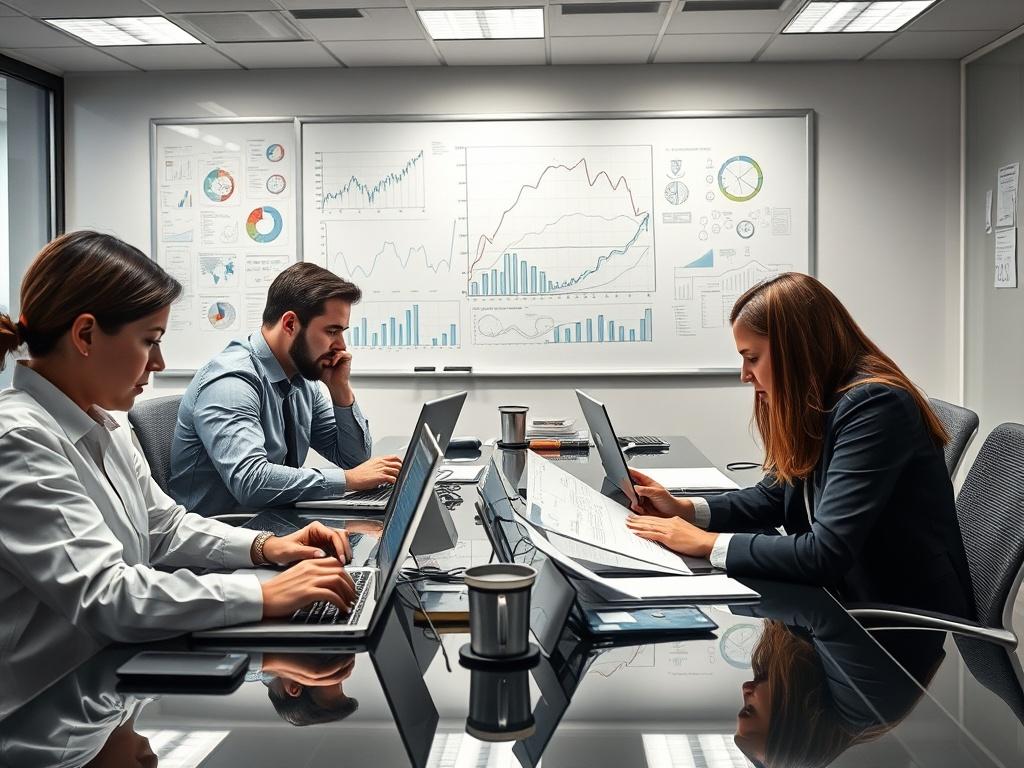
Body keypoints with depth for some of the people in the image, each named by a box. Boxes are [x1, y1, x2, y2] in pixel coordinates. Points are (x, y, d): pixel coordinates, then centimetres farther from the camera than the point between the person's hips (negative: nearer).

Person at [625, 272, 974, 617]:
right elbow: (772, 496, 16)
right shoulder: (813, 407, 4)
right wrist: (684, 509, 1)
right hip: (849, 599, 7)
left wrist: (706, 542, -22)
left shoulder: (874, 406, -24)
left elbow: (825, 553, -29)